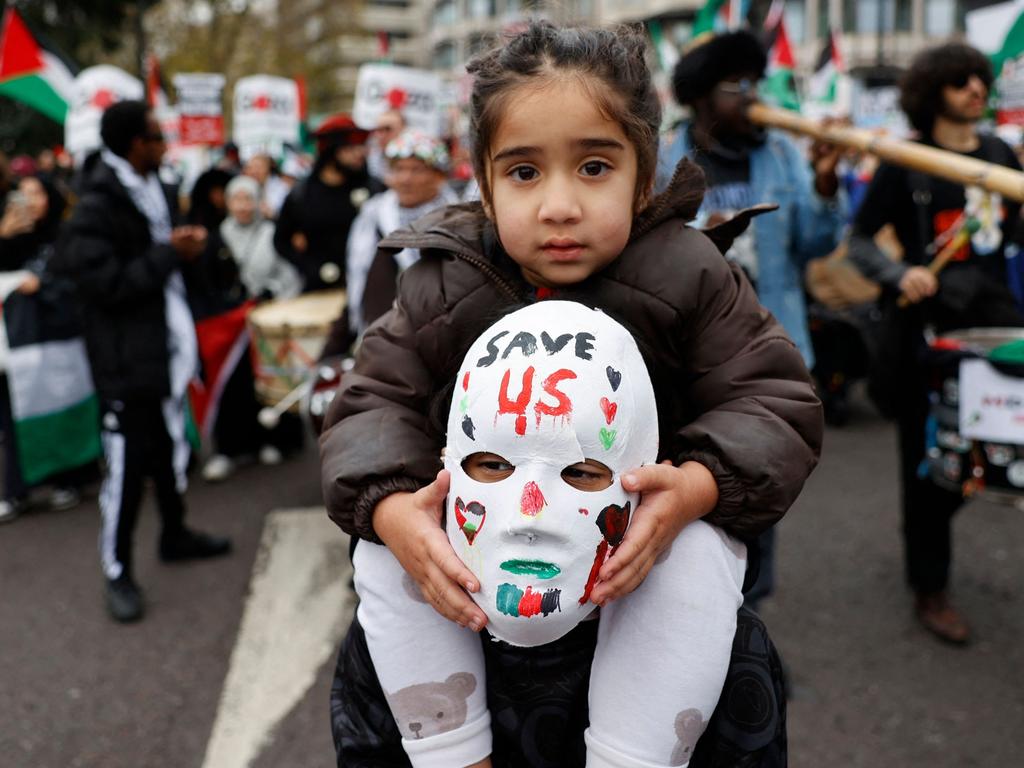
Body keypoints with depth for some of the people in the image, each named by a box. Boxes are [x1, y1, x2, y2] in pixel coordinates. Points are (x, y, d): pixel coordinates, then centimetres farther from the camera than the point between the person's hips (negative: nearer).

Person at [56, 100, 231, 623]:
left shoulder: (154, 190, 9)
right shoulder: (96, 208, -18)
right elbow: (106, 284, -23)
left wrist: (187, 242, 1)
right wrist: (170, 254, -20)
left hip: (166, 348, 8)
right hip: (126, 360, -8)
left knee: (170, 447, 20)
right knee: (127, 464, 0)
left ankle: (174, 534, 39)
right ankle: (117, 571, 14)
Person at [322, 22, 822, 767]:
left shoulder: (688, 277, -18)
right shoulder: (443, 287, -13)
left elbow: (776, 402, -15)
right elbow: (374, 402, -11)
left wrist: (696, 488, -37)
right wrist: (391, 510, -34)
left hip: (647, 519, -1)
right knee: (381, 558, -20)